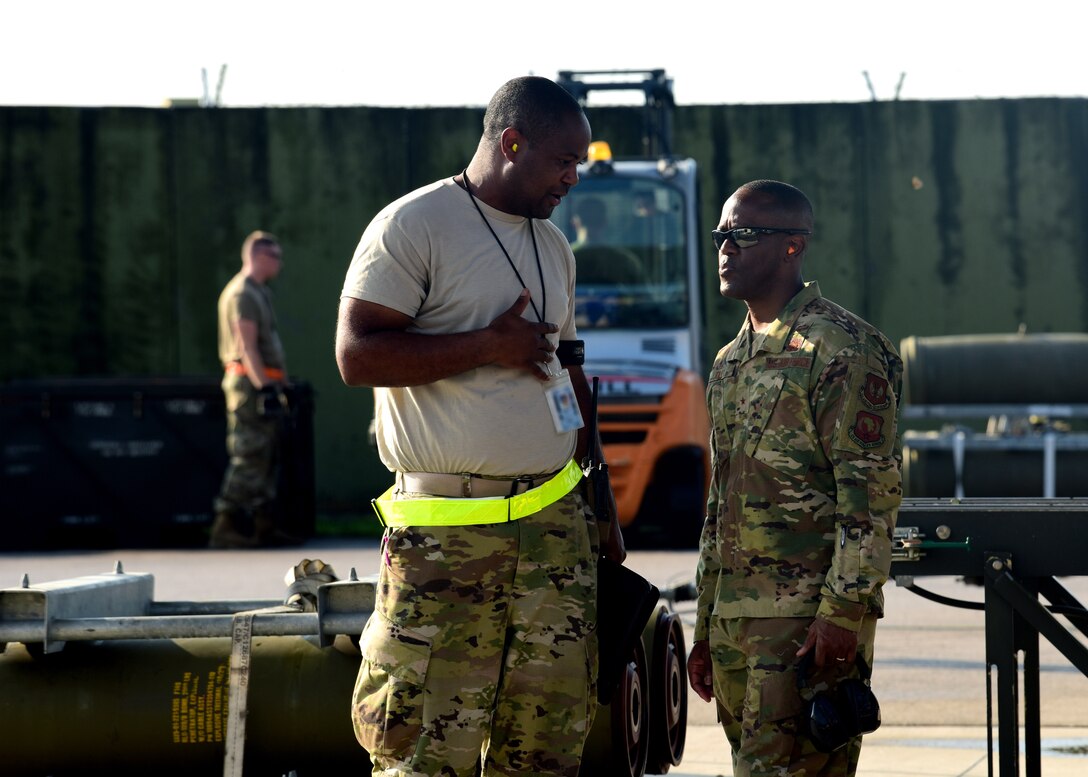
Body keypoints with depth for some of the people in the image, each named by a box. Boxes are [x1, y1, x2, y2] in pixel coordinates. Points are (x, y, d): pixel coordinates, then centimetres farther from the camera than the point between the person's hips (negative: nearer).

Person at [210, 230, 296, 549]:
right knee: (249, 456, -12)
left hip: (261, 383, 11)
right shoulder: (243, 293, -12)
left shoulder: (258, 292, 21)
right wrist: (264, 387, -23)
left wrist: (274, 384, 23)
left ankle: (264, 525, 15)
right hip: (251, 382, -11)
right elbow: (246, 347, -19)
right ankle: (226, 526, -14)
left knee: (266, 457, 11)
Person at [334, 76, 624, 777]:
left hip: (555, 528, 7)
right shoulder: (412, 226, -6)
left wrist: (597, 507, 22)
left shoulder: (553, 248, 18)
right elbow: (356, 355, -14)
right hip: (444, 533, -7)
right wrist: (490, 345, -14)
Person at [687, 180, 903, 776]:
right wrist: (706, 627, 21)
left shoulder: (842, 350, -7)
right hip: (734, 617, 9)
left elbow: (872, 494, -14)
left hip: (809, 619, -9)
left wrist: (842, 615, -20)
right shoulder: (730, 363, 20)